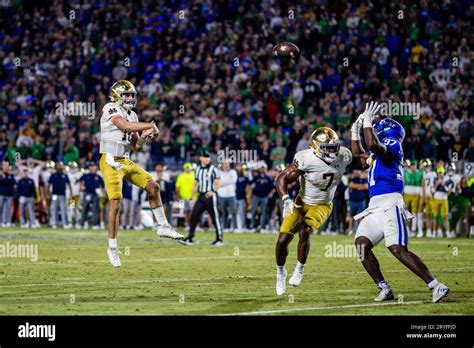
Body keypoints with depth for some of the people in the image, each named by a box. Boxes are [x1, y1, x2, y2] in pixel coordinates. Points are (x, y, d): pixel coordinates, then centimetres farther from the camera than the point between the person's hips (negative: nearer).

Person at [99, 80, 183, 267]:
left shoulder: (132, 115, 14)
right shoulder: (111, 109, -9)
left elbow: (135, 147, 16)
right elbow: (125, 126, -28)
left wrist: (144, 136, -4)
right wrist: (151, 125, -20)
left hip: (126, 162, 8)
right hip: (110, 162, -8)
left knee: (153, 187, 5)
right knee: (115, 204, -10)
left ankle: (163, 226, 18)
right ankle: (112, 248, -2)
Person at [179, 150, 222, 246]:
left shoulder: (213, 169, -3)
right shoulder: (198, 169, 14)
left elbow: (217, 183, -7)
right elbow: (195, 184, 20)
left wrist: (212, 191, -24)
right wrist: (191, 198, 17)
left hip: (210, 196, -6)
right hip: (201, 196, 6)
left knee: (215, 217, -4)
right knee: (194, 216, 1)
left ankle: (219, 239, 1)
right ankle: (189, 239, 5)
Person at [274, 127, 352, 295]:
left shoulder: (343, 156, -15)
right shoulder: (306, 159, -27)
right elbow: (281, 179, -23)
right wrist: (286, 200, -36)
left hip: (322, 206, 1)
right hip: (302, 203, -1)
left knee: (304, 232, -26)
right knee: (283, 240, -6)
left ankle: (300, 269, -3)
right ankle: (280, 273, 22)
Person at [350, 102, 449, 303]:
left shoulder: (392, 148, -6)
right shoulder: (379, 153, 22)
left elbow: (373, 145, -27)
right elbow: (359, 161, 38)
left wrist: (367, 122, -16)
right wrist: (355, 132, 34)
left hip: (390, 205, -9)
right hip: (375, 208, 9)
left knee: (398, 250, -17)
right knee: (361, 243, -3)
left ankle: (436, 286, -15)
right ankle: (384, 289, 1)